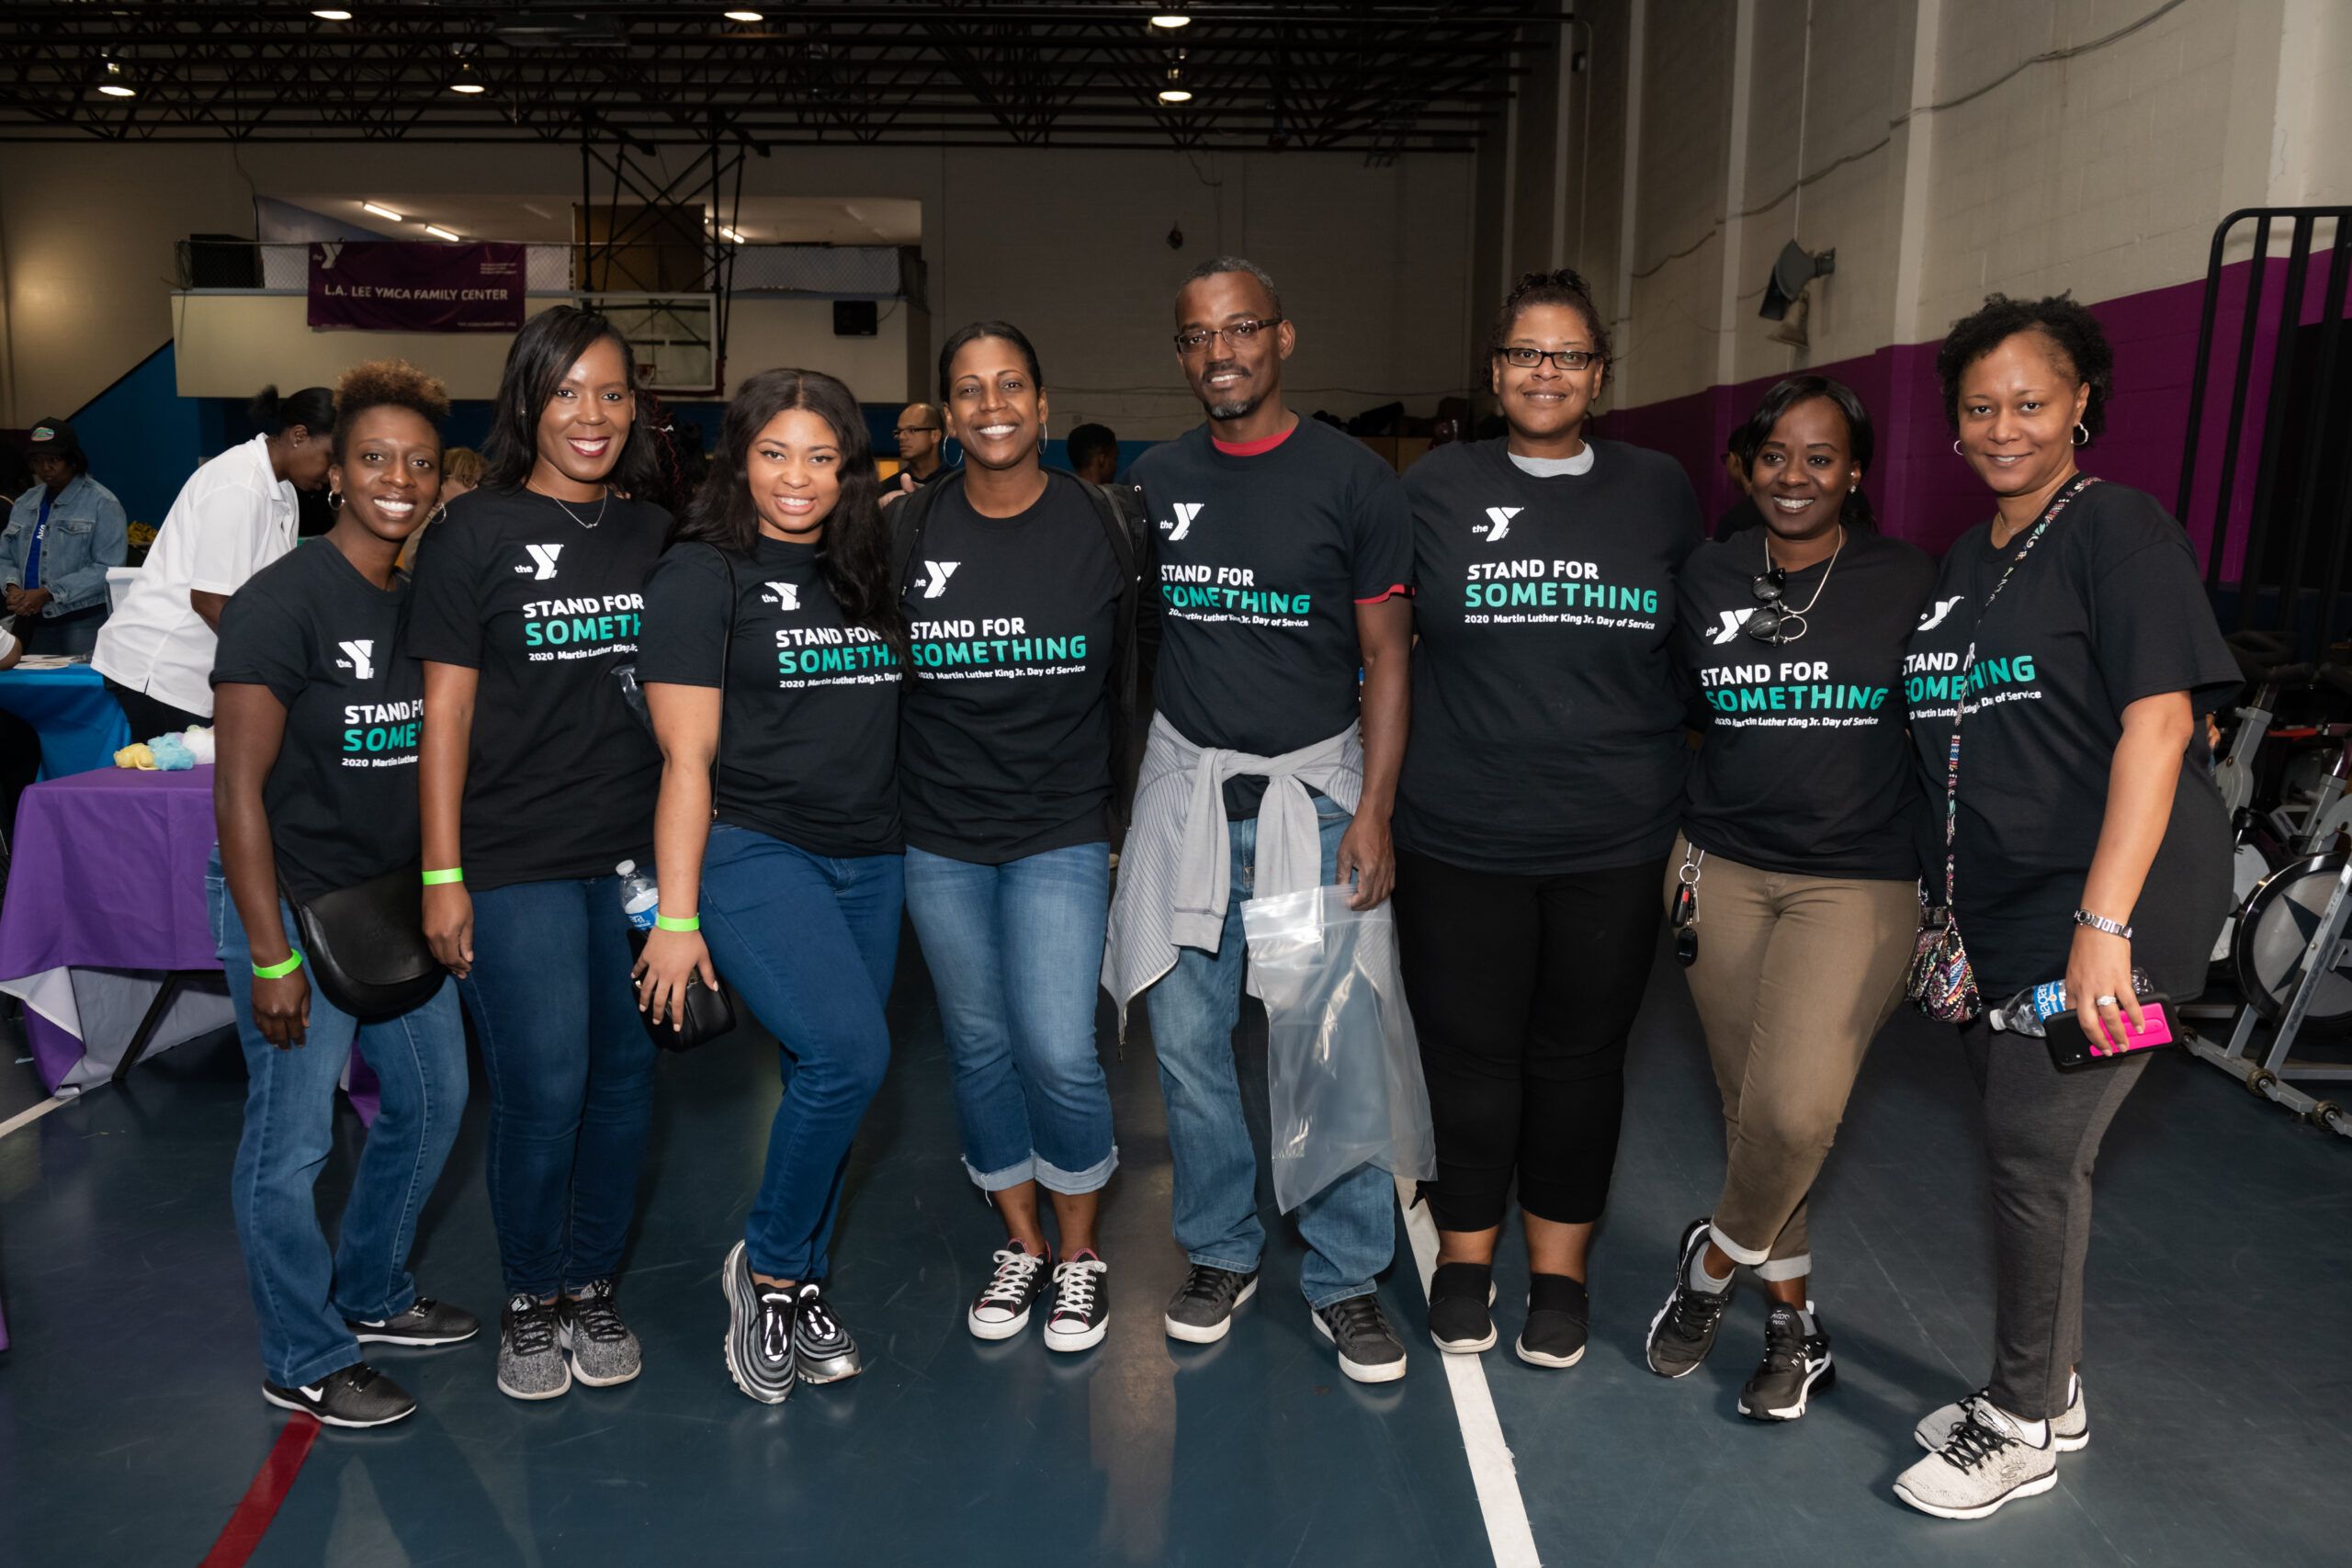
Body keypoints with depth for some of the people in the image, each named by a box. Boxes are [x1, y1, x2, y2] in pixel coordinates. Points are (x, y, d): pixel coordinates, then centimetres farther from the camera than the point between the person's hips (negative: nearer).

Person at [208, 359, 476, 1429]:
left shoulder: (431, 602, 6)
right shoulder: (280, 605, -15)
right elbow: (240, 791, -17)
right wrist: (270, 957, -19)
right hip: (298, 907, -7)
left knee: (432, 1099, 18)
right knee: (291, 1143, 3)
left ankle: (372, 1296, 39)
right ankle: (305, 1364, 22)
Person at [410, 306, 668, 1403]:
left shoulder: (654, 535, 10)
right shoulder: (477, 533, -2)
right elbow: (447, 709, -3)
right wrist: (442, 875, -7)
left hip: (638, 854, 4)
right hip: (516, 864, -4)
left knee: (624, 1073, 9)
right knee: (544, 1086, -3)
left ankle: (592, 1287, 28)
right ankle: (529, 1301, 21)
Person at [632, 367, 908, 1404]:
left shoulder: (867, 572, 13)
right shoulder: (701, 574, -3)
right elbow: (687, 757, -8)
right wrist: (676, 914, -11)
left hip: (870, 862, 6)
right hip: (752, 853, -6)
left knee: (827, 1078, 9)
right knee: (848, 1053, -21)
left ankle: (802, 1291, 28)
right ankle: (766, 1267, 3)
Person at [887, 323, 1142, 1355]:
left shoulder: (1098, 526, -1)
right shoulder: (911, 531, 2)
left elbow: (1127, 680, 4)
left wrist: (1110, 798, 4)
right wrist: (890, 798, 7)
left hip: (1060, 831, -2)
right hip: (940, 835, 3)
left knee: (1059, 1053, -8)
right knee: (978, 1047, 11)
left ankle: (1080, 1251, 16)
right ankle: (1020, 1244, 31)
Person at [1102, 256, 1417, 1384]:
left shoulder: (1353, 479, -2)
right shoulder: (1154, 481, 8)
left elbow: (1386, 659, -1)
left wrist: (1373, 811, -9)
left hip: (1315, 792, -3)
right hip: (1186, 788, 3)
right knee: (1188, 1039, 8)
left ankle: (1346, 1277, 18)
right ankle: (1222, 1250, 27)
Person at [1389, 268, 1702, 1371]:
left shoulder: (1659, 492, 7)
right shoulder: (1436, 487, 3)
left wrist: (1694, 814, 10)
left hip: (1614, 841, 1)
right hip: (1459, 835, -1)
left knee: (1580, 1056, 11)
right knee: (1469, 1053, 8)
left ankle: (1558, 1271, 30)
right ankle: (1464, 1259, 29)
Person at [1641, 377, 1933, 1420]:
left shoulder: (1906, 580, -2)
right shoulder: (1707, 576, 6)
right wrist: (1679, 845, 11)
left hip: (1859, 881, -3)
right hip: (1722, 867, 3)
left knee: (1796, 1108, -18)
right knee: (1746, 1105, 8)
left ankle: (1715, 1258, 12)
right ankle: (1793, 1324, 27)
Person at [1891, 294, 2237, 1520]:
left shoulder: (2117, 529, -8)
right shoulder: (1961, 563, 15)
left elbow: (2159, 722, -17)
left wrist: (2104, 922, -25)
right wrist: (1940, 907, 15)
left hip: (2101, 912, -7)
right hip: (1991, 915, 7)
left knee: (2036, 1156, -3)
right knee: (2024, 1153, 14)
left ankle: (2024, 1428, 16)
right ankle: (2046, 1389, 32)